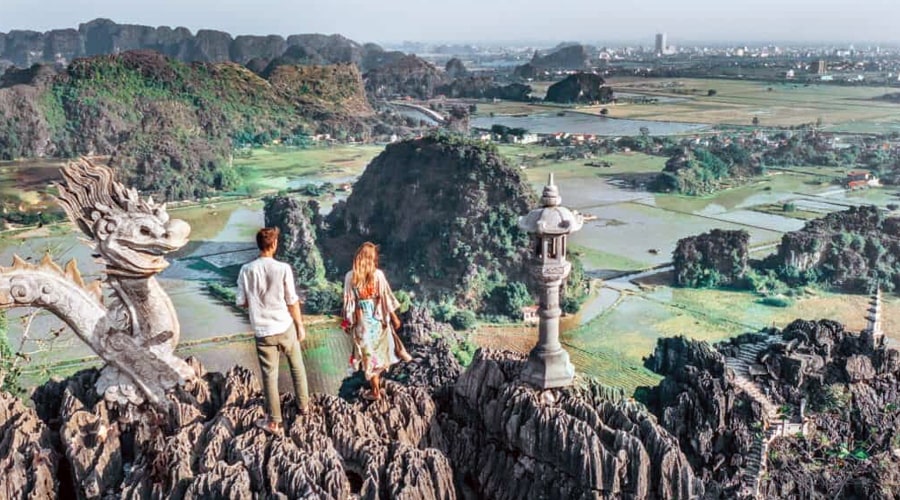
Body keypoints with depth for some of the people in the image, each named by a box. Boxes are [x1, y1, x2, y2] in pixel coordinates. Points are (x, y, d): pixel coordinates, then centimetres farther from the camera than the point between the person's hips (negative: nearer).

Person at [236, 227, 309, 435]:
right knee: (297, 367, 21)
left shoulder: (247, 270, -7)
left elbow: (242, 302, 0)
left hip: (263, 331, 1)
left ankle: (274, 421, 12)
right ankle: (304, 404, 34)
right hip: (285, 327, -1)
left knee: (270, 375, 7)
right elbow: (292, 301, -8)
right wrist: (300, 325, 5)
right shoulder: (283, 269, -13)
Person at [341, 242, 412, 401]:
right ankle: (377, 382, 32)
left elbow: (349, 301, -6)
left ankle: (375, 391, 18)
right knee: (380, 350, 21)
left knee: (369, 354, 9)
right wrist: (394, 317, 3)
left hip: (362, 320, 0)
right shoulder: (378, 274, -11)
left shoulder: (350, 276, -11)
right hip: (378, 318, 0)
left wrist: (347, 322, 4)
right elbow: (386, 297, -7)